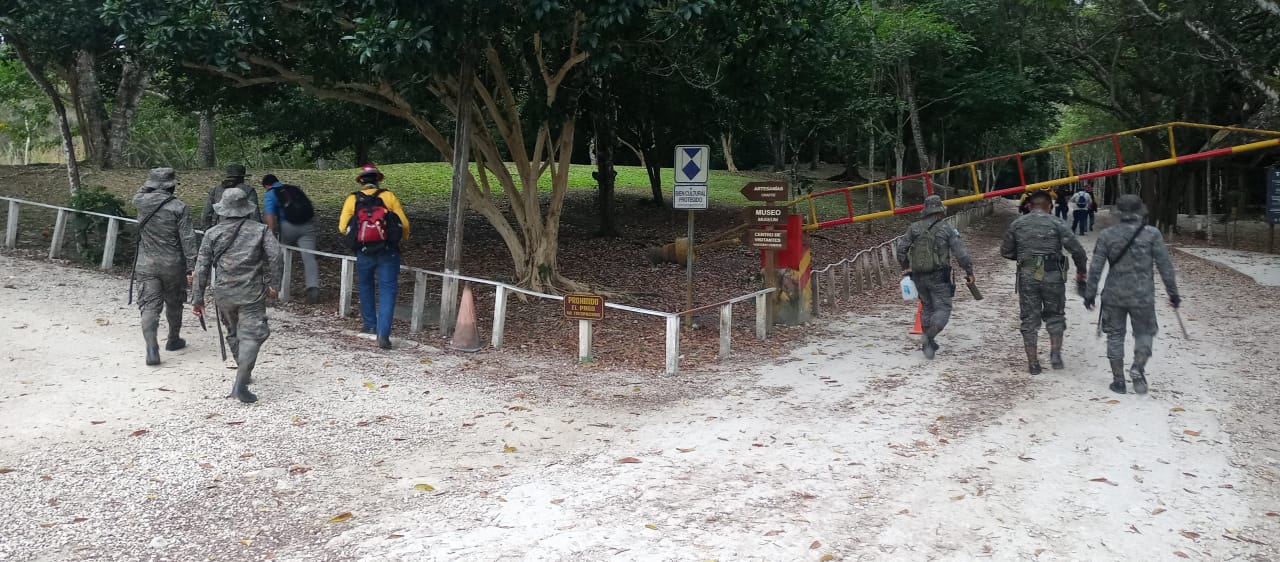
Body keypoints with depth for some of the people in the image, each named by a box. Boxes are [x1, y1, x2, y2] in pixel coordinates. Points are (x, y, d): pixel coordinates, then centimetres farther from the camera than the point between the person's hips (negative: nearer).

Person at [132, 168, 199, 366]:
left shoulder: (141, 202, -3)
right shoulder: (179, 207, -11)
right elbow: (187, 239, -12)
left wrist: (150, 182, 19)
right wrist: (191, 266, -9)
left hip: (146, 265, 1)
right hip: (173, 265, -1)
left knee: (149, 306, -2)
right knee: (174, 304, 18)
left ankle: (151, 347, -17)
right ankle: (173, 340, 35)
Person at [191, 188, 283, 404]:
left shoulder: (213, 233, 5)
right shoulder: (260, 230, 0)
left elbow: (202, 268, 5)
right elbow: (275, 256, -11)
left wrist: (198, 298, 10)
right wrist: (273, 283, 0)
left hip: (223, 294, 3)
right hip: (252, 294, -3)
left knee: (234, 334, 21)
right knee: (251, 335, -6)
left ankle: (244, 373, 36)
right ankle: (240, 384, -19)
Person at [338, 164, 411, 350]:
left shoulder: (352, 199, 0)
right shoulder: (388, 197, -3)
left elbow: (343, 227, 0)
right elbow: (404, 223, -3)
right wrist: (404, 237, 18)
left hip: (363, 253, 2)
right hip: (388, 253, -2)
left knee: (365, 287, 24)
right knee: (387, 291, 0)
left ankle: (371, 325, 32)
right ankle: (383, 333, -11)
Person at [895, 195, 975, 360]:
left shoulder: (915, 228, 4)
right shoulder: (948, 229, -5)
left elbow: (901, 249, 3)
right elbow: (960, 253, -8)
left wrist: (905, 267, 17)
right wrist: (969, 271, 2)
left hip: (919, 276, 4)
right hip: (939, 276, -4)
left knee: (927, 308, 17)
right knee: (942, 309, 0)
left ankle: (929, 343, 19)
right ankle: (929, 336, -22)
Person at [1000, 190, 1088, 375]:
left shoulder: (1017, 224, 6)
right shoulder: (1056, 223, -1)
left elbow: (1005, 251, 12)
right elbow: (1077, 250, -6)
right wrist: (1081, 271, 8)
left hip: (1027, 276, 1)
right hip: (1052, 275, -1)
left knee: (1029, 319, 8)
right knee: (1055, 315, 17)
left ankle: (1033, 363, 9)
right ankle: (1055, 353, 2)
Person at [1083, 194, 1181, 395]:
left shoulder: (1107, 235, -4)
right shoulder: (1152, 234, -6)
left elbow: (1095, 267, -3)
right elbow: (1165, 265, -5)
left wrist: (1090, 294, 5)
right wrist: (1173, 292, 4)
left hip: (1114, 295, 1)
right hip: (1142, 295, -1)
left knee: (1115, 335, 12)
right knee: (1144, 333, 15)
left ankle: (1118, 380, 13)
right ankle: (1138, 368, -8)